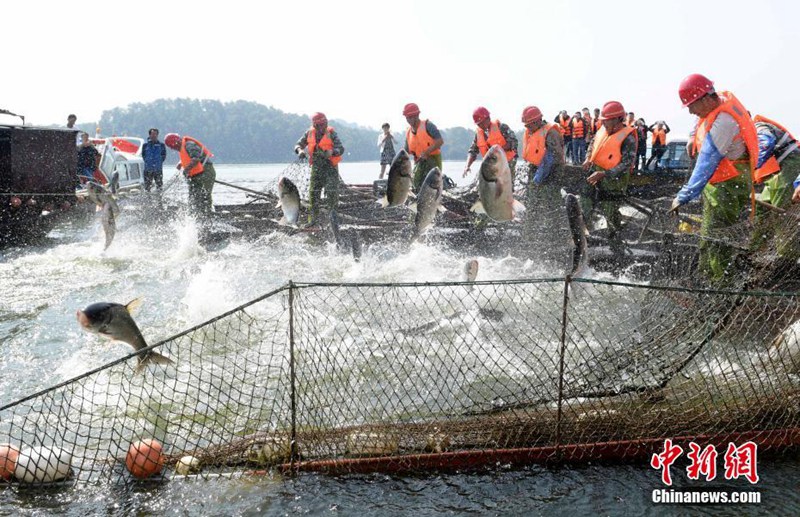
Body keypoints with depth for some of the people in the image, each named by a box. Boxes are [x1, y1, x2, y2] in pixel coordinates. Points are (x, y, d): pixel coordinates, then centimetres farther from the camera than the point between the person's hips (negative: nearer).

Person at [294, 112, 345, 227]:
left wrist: (331, 152, -36)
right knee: (313, 193, 4)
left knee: (332, 193, -8)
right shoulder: (309, 133, 0)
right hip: (316, 167, 4)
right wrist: (300, 151, -16)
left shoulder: (331, 133, -10)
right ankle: (313, 219, 12)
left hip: (330, 167, -4)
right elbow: (298, 144, 7)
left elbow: (341, 149, -16)